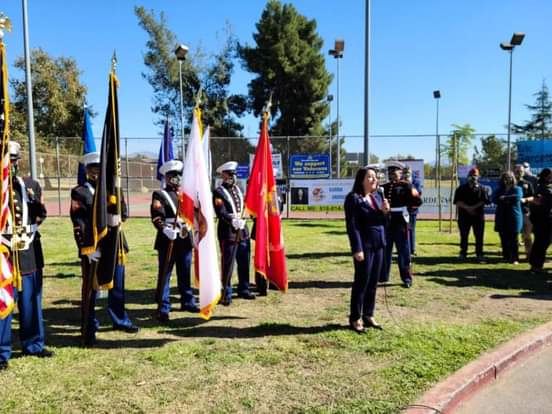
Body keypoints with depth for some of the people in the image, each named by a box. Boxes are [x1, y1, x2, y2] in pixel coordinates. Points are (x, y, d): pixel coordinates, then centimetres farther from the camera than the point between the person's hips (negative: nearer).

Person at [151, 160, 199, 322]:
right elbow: (157, 217, -14)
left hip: (185, 239, 6)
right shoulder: (159, 195, -2)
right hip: (168, 240, -5)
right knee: (164, 275, -1)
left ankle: (188, 302, 29)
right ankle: (163, 309, 4)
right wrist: (165, 229, -29)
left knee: (185, 274, 15)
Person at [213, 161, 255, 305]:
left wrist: (241, 221, 14)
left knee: (244, 263, 14)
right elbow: (221, 213, -19)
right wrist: (233, 221, -32)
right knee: (228, 265, -1)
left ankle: (244, 290, 28)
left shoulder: (238, 189, 14)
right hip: (228, 233, -7)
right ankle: (226, 295, 10)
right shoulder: (218, 192, -9)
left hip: (243, 231, 7)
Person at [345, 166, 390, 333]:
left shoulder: (377, 196, 13)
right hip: (365, 246, -7)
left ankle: (368, 315, 24)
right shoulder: (353, 198, -10)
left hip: (379, 245, 7)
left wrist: (385, 212, -3)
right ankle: (355, 318, 12)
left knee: (373, 283, 12)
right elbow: (352, 225, -15)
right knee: (362, 282, 0)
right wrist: (357, 249, -20)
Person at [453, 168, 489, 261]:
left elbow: (484, 201, -4)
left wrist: (474, 207, -16)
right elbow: (457, 202, -4)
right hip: (464, 216, 0)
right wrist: (467, 208, -17)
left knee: (479, 236, 2)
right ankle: (463, 254, 15)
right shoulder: (462, 188, 4)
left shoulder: (481, 189, 6)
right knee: (464, 236, 5)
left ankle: (479, 254, 9)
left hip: (478, 216, 1)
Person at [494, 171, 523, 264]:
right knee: (504, 239, 3)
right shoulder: (499, 190, 15)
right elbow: (495, 200, -2)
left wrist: (505, 198, -8)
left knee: (513, 239, -3)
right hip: (502, 217, 3)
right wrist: (509, 199, -13)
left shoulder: (517, 189, 5)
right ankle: (506, 257, 12)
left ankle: (515, 258, 2)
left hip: (513, 217, -3)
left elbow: (517, 197, -17)